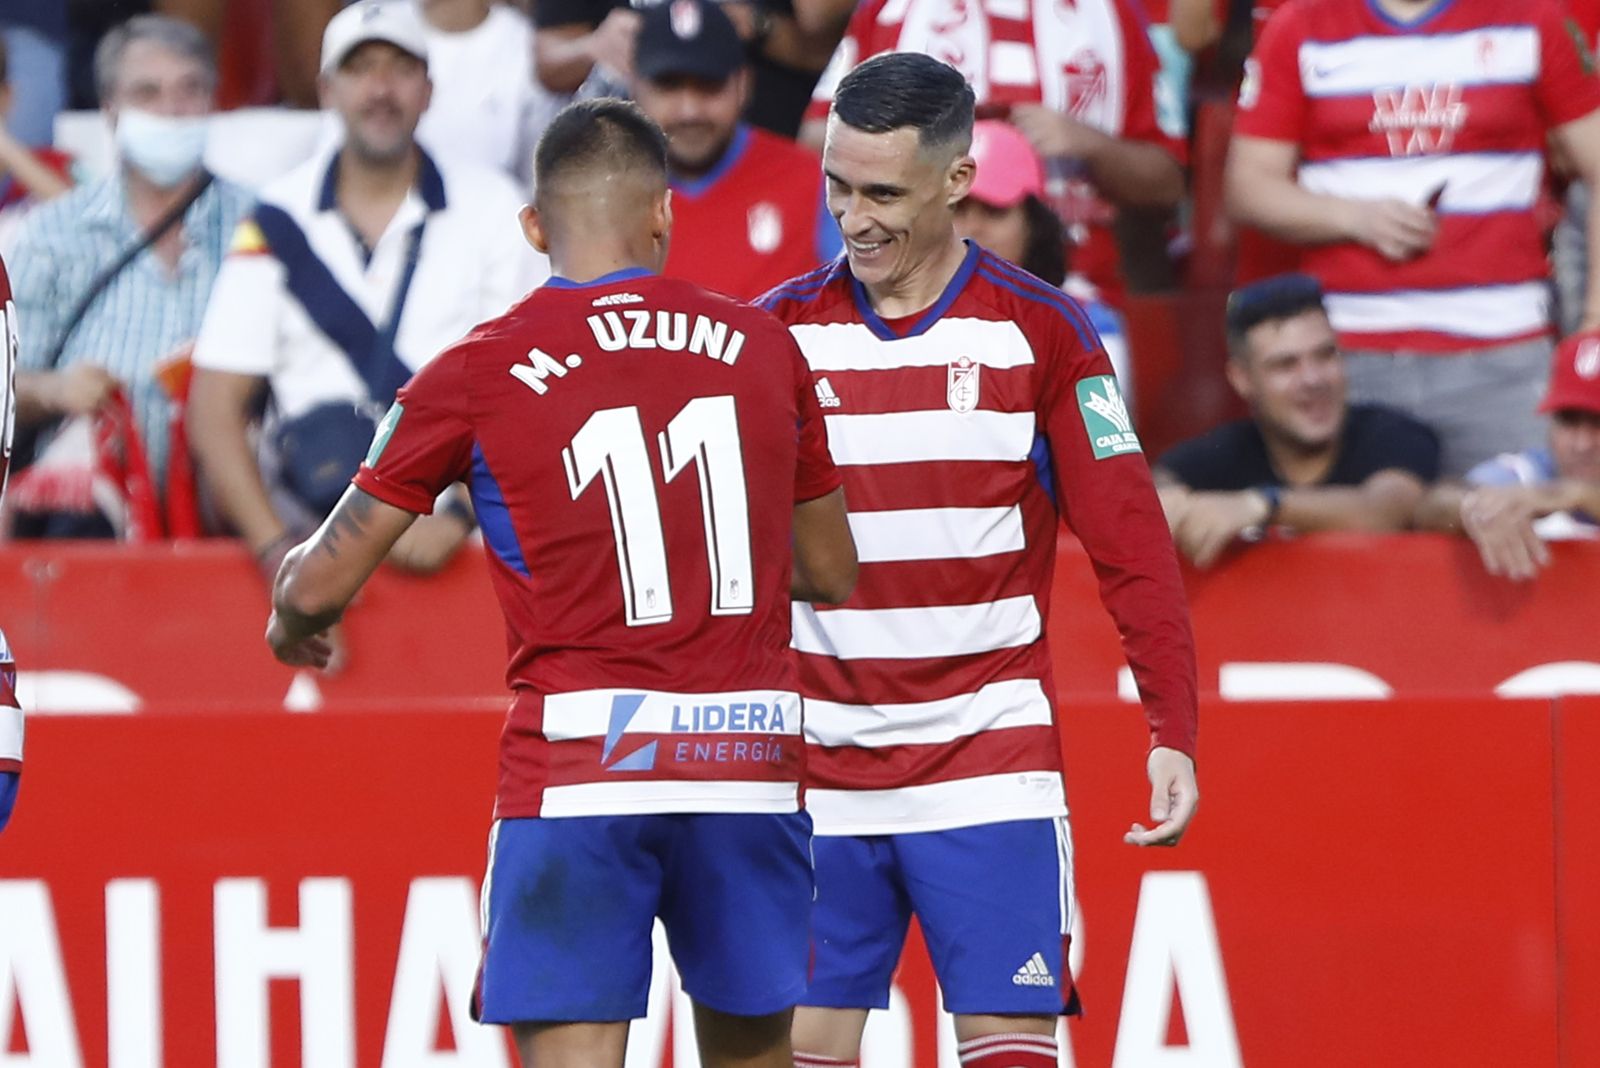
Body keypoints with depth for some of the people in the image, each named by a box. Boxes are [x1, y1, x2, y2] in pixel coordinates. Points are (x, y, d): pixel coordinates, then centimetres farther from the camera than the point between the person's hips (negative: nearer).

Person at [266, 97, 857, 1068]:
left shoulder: (477, 375, -1)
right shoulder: (762, 345, 8)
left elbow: (321, 586, 3)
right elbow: (832, 575, 20)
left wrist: (292, 615, 27)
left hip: (579, 768, -3)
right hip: (749, 763, 3)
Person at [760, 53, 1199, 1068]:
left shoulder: (1041, 332, -2)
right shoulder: (782, 330, 4)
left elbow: (1132, 547, -2)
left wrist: (1174, 732, -9)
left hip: (989, 765, -2)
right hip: (819, 773, 2)